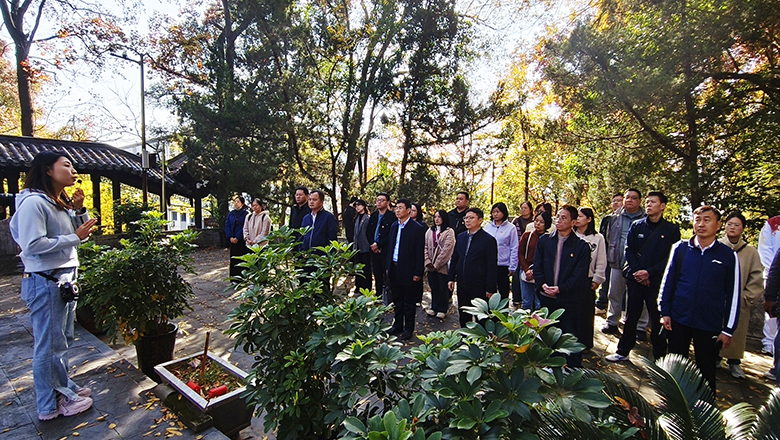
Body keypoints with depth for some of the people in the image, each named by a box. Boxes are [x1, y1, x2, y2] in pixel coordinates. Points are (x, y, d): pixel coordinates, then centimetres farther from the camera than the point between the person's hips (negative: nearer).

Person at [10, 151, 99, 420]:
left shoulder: (62, 204, 13)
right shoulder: (33, 202, -16)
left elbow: (82, 233, 16)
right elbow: (32, 245, -23)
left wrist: (80, 210, 2)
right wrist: (74, 237, -17)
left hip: (66, 278, 10)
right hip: (45, 281, -10)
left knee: (63, 340, 20)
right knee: (50, 345, 2)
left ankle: (63, 388, 35)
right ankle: (51, 405, 16)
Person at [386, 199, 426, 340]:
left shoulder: (417, 228, -11)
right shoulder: (394, 226, 10)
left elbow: (420, 252, -12)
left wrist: (418, 273, -14)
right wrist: (388, 267, 11)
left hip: (408, 271, -6)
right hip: (394, 269, 6)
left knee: (409, 302, 8)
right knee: (397, 300, 17)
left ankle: (408, 328, 22)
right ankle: (397, 325, 31)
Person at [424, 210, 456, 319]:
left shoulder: (449, 232, -5)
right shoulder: (429, 231, 11)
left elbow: (447, 249, -12)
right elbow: (425, 246, 6)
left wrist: (437, 264, -13)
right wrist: (427, 261, -7)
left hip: (443, 266, -4)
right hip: (431, 266, 5)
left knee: (443, 288, 5)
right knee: (433, 287, 14)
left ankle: (442, 309, 18)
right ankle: (434, 308, 28)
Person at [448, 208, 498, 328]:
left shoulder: (488, 240, -9)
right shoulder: (460, 237, 8)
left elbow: (491, 266, -9)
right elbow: (454, 259, 15)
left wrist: (490, 288, -11)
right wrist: (451, 278, 10)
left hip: (479, 287, -5)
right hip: (462, 285, 6)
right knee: (463, 316, 15)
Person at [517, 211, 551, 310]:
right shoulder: (527, 235, 6)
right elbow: (520, 253, 6)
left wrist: (535, 272, -13)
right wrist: (527, 270, -6)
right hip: (526, 273, 3)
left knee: (540, 304, 2)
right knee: (527, 303, 11)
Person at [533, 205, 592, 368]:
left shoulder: (581, 246, -5)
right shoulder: (544, 240, 5)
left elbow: (579, 274, -8)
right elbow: (537, 266, 4)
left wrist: (560, 288, -17)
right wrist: (543, 284, -11)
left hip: (569, 299, -3)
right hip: (546, 297, 3)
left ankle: (574, 369, 23)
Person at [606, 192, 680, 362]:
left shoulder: (671, 230, 1)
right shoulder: (637, 226, 7)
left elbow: (671, 258, -3)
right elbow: (628, 250, 5)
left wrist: (649, 272, -13)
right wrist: (637, 271, -8)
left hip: (656, 280, -2)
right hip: (635, 278, 2)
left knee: (657, 318, 3)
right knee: (631, 316, 9)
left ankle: (660, 355, 17)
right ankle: (623, 351, 18)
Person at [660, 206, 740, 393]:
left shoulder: (728, 255, -2)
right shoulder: (680, 248, 0)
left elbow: (733, 294, 1)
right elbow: (668, 281, 5)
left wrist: (728, 329, 1)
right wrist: (665, 312, 2)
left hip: (710, 326, -1)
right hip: (678, 320, 1)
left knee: (706, 371, 13)